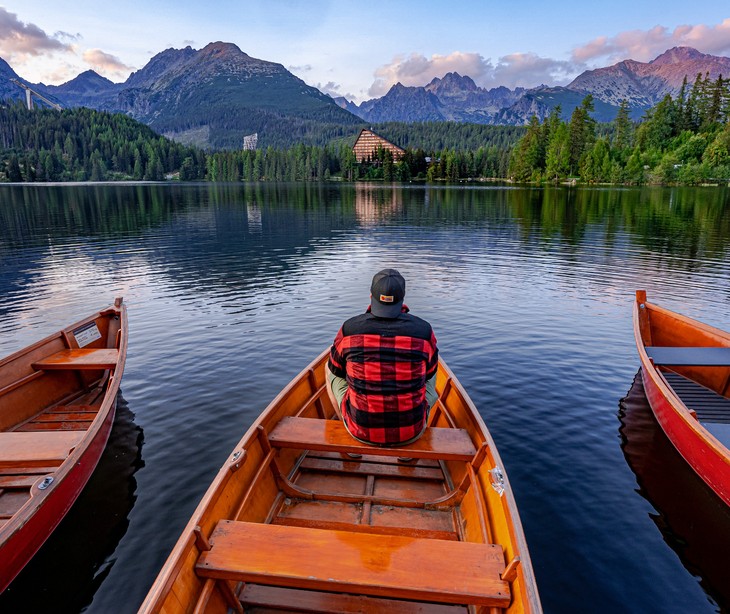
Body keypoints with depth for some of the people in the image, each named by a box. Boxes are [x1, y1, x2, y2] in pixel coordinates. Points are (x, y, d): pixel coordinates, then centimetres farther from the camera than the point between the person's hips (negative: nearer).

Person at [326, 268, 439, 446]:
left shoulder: (349, 329, -13)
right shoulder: (424, 330, -12)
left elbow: (335, 370, 6)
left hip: (360, 431, 0)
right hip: (411, 432, 0)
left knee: (330, 370, 23)